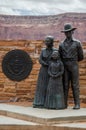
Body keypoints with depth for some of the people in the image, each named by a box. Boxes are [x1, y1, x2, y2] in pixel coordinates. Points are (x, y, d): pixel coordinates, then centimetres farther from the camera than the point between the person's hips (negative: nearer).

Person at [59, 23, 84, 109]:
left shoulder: (77, 43, 1)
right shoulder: (61, 45, 10)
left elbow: (81, 57, 7)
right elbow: (60, 57, 15)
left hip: (74, 66, -2)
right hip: (65, 67, 3)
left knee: (75, 85, -4)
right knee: (65, 85, 0)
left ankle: (77, 104, 0)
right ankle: (64, 104, 5)